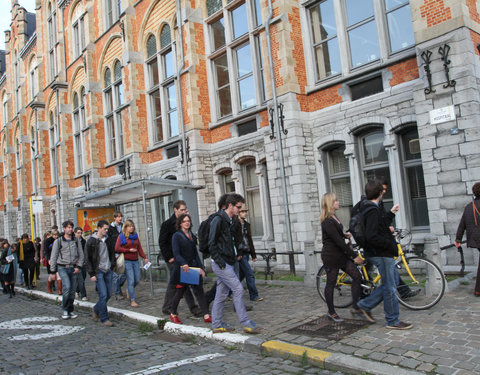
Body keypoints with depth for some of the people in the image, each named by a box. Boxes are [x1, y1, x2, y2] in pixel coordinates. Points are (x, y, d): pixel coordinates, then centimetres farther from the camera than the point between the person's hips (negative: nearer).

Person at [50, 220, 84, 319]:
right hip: (62, 267, -3)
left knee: (72, 290, 3)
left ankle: (70, 310, 18)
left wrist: (78, 266, -2)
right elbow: (53, 257, 4)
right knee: (67, 286, -19)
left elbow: (81, 255, 11)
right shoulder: (58, 241, 2)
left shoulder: (76, 240, 8)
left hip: (73, 268, 3)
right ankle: (65, 310, -5)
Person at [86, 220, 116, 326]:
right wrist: (91, 274, -10)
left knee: (109, 294, 8)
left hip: (108, 271, 6)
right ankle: (104, 319, 1)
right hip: (98, 271, -6)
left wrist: (112, 265, 10)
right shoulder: (91, 241, -6)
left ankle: (96, 309, 34)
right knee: (103, 295, -10)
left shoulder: (108, 240, 9)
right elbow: (88, 259, -5)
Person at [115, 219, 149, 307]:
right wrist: (129, 250, -11)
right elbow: (117, 248, -8)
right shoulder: (121, 236, -1)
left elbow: (139, 248, 11)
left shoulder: (135, 236, 14)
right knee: (131, 281, -7)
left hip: (135, 261, 5)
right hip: (127, 261, -5)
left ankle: (129, 291, 37)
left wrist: (144, 257, 0)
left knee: (137, 280, 8)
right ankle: (132, 301, -1)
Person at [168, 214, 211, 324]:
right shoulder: (176, 236, -5)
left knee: (200, 291, 0)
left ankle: (206, 316, 0)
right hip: (182, 268, -5)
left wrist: (201, 267, 9)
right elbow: (176, 253, -15)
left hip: (193, 267, 5)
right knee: (180, 291, 5)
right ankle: (173, 314, 26)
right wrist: (183, 263, -30)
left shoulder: (192, 236, 14)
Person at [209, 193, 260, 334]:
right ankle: (246, 323, -2)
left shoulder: (229, 221, 16)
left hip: (227, 263, 9)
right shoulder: (218, 220, -13)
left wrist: (235, 254, 13)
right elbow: (212, 243, -17)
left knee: (222, 293, 12)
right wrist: (219, 260, -19)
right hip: (221, 264, -9)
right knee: (238, 289, -9)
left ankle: (217, 325, 20)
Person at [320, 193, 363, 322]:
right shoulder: (327, 221, -20)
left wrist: (344, 235, 7)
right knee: (331, 283, 4)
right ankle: (331, 312, 19)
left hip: (341, 254, 9)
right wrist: (354, 255, -21)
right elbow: (338, 241, -23)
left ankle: (355, 308, 12)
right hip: (330, 256, -9)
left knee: (357, 276, 3)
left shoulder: (334, 217, 11)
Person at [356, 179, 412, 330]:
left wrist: (391, 213, 27)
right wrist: (390, 244, -19)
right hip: (382, 254, -10)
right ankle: (393, 321, 15)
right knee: (390, 287, 1)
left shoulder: (370, 208, 11)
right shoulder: (373, 211, -22)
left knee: (392, 282, 18)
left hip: (382, 253, 10)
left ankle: (365, 305, 21)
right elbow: (371, 237, -29)